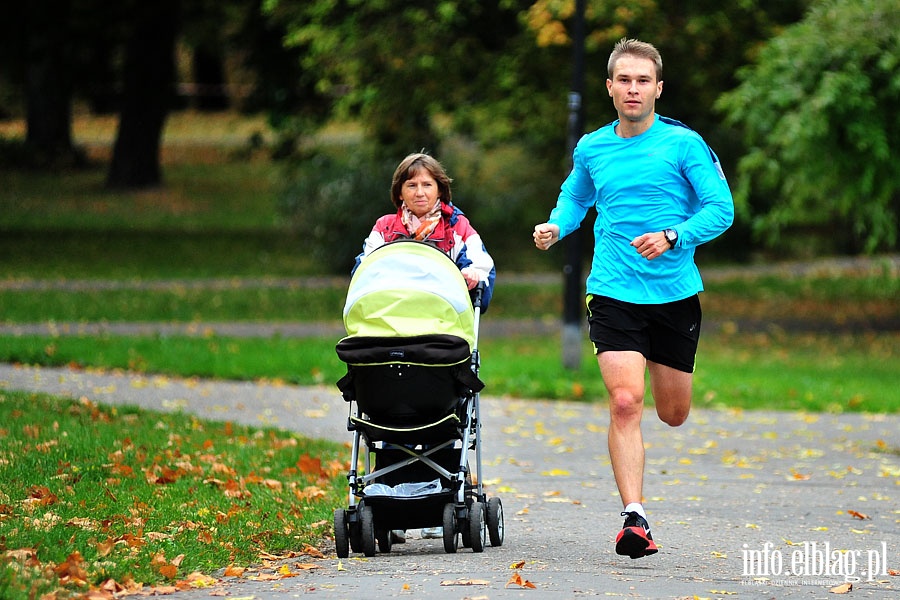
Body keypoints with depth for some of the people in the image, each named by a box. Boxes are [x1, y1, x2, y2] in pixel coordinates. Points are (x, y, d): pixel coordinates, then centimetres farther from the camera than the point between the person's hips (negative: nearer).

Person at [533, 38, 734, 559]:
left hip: (676, 295, 0)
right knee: (625, 403, -18)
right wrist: (556, 227, 4)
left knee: (673, 414, 12)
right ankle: (635, 517, -18)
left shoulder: (684, 144, -4)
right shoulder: (591, 149, 6)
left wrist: (673, 237, -22)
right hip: (614, 295, 0)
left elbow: (721, 208, -7)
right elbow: (575, 197, 25)